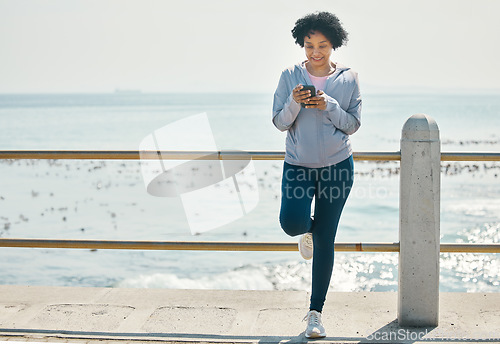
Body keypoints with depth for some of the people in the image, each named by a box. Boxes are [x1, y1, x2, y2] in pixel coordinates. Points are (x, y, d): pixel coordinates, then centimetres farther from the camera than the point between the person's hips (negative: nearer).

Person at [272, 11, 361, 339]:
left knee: (325, 241, 2)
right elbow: (280, 123, -1)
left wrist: (329, 106, -18)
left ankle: (316, 312, 16)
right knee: (291, 223, -22)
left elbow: (353, 124, -1)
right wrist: (294, 103, -21)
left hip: (337, 165, 0)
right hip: (298, 164, 1)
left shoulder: (348, 78, -1)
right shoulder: (290, 77, -1)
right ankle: (308, 227, 21)